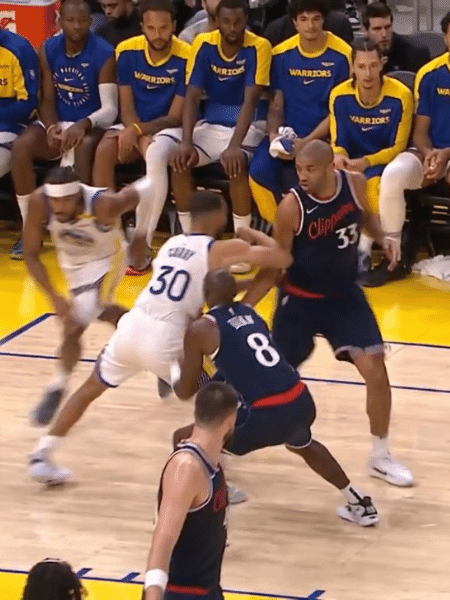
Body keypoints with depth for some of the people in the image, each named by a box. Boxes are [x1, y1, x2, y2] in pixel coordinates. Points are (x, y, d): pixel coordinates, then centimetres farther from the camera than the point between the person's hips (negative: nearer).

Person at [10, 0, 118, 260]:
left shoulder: (104, 54, -13)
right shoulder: (48, 50, 1)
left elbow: (110, 110, -17)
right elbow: (47, 100, 3)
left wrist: (83, 125, -36)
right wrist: (52, 128, -18)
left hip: (89, 126, -4)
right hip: (59, 123, 4)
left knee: (83, 147, -39)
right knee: (21, 146, -25)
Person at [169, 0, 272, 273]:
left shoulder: (259, 47, -15)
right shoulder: (203, 44, -6)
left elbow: (250, 100, -22)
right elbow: (192, 96, -8)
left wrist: (235, 145, -34)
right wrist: (187, 142, -23)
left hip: (247, 126, -3)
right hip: (212, 124, 4)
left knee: (237, 163, -34)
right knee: (178, 160, -22)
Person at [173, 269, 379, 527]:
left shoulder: (201, 330, 0)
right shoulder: (250, 313, 19)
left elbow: (186, 392, 9)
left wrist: (177, 380, 30)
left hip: (266, 414, -7)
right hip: (301, 401, 7)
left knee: (185, 441, 9)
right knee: (302, 445, 42)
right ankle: (359, 504, 47)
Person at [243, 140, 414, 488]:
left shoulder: (356, 184, -14)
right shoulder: (292, 207, -24)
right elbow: (274, 268, -15)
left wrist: (382, 238, -10)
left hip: (345, 294, 3)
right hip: (301, 299, -3)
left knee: (375, 368, -6)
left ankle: (381, 457, 10)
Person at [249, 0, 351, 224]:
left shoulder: (341, 55, -6)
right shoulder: (282, 54, 4)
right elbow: (276, 105, 8)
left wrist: (307, 142, -16)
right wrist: (274, 135, -13)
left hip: (323, 136, -3)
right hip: (287, 133, 3)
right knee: (259, 171, -24)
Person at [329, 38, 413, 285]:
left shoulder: (400, 95, -16)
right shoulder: (339, 96, -7)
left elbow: (398, 147, -11)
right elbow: (338, 142, 1)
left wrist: (367, 162, -27)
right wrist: (339, 156, -24)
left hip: (386, 161, -3)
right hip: (354, 163, 3)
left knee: (373, 183, -35)